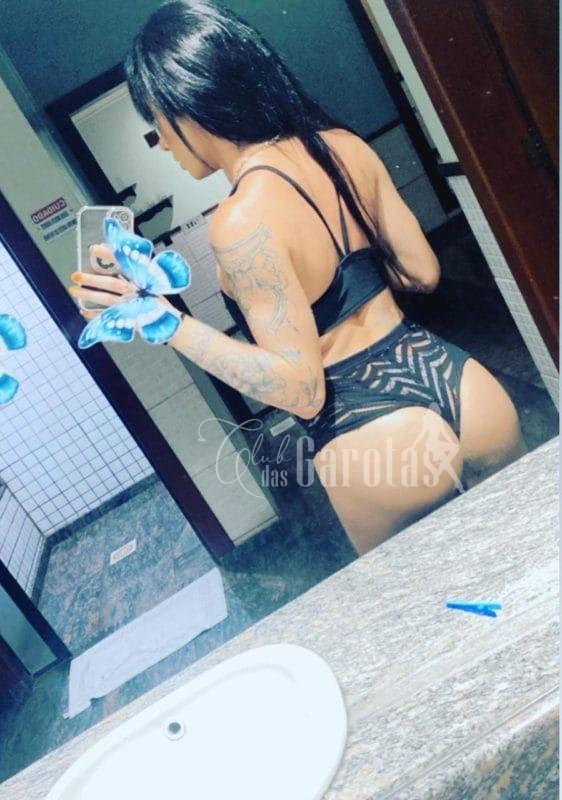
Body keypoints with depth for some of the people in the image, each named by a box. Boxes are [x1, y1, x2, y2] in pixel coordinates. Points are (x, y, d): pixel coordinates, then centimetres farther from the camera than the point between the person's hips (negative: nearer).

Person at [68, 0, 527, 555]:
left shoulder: (241, 221, -21)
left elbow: (300, 390, -20)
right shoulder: (344, 146, -1)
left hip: (378, 442, -6)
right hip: (458, 383, 7)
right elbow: (422, 273, 8)